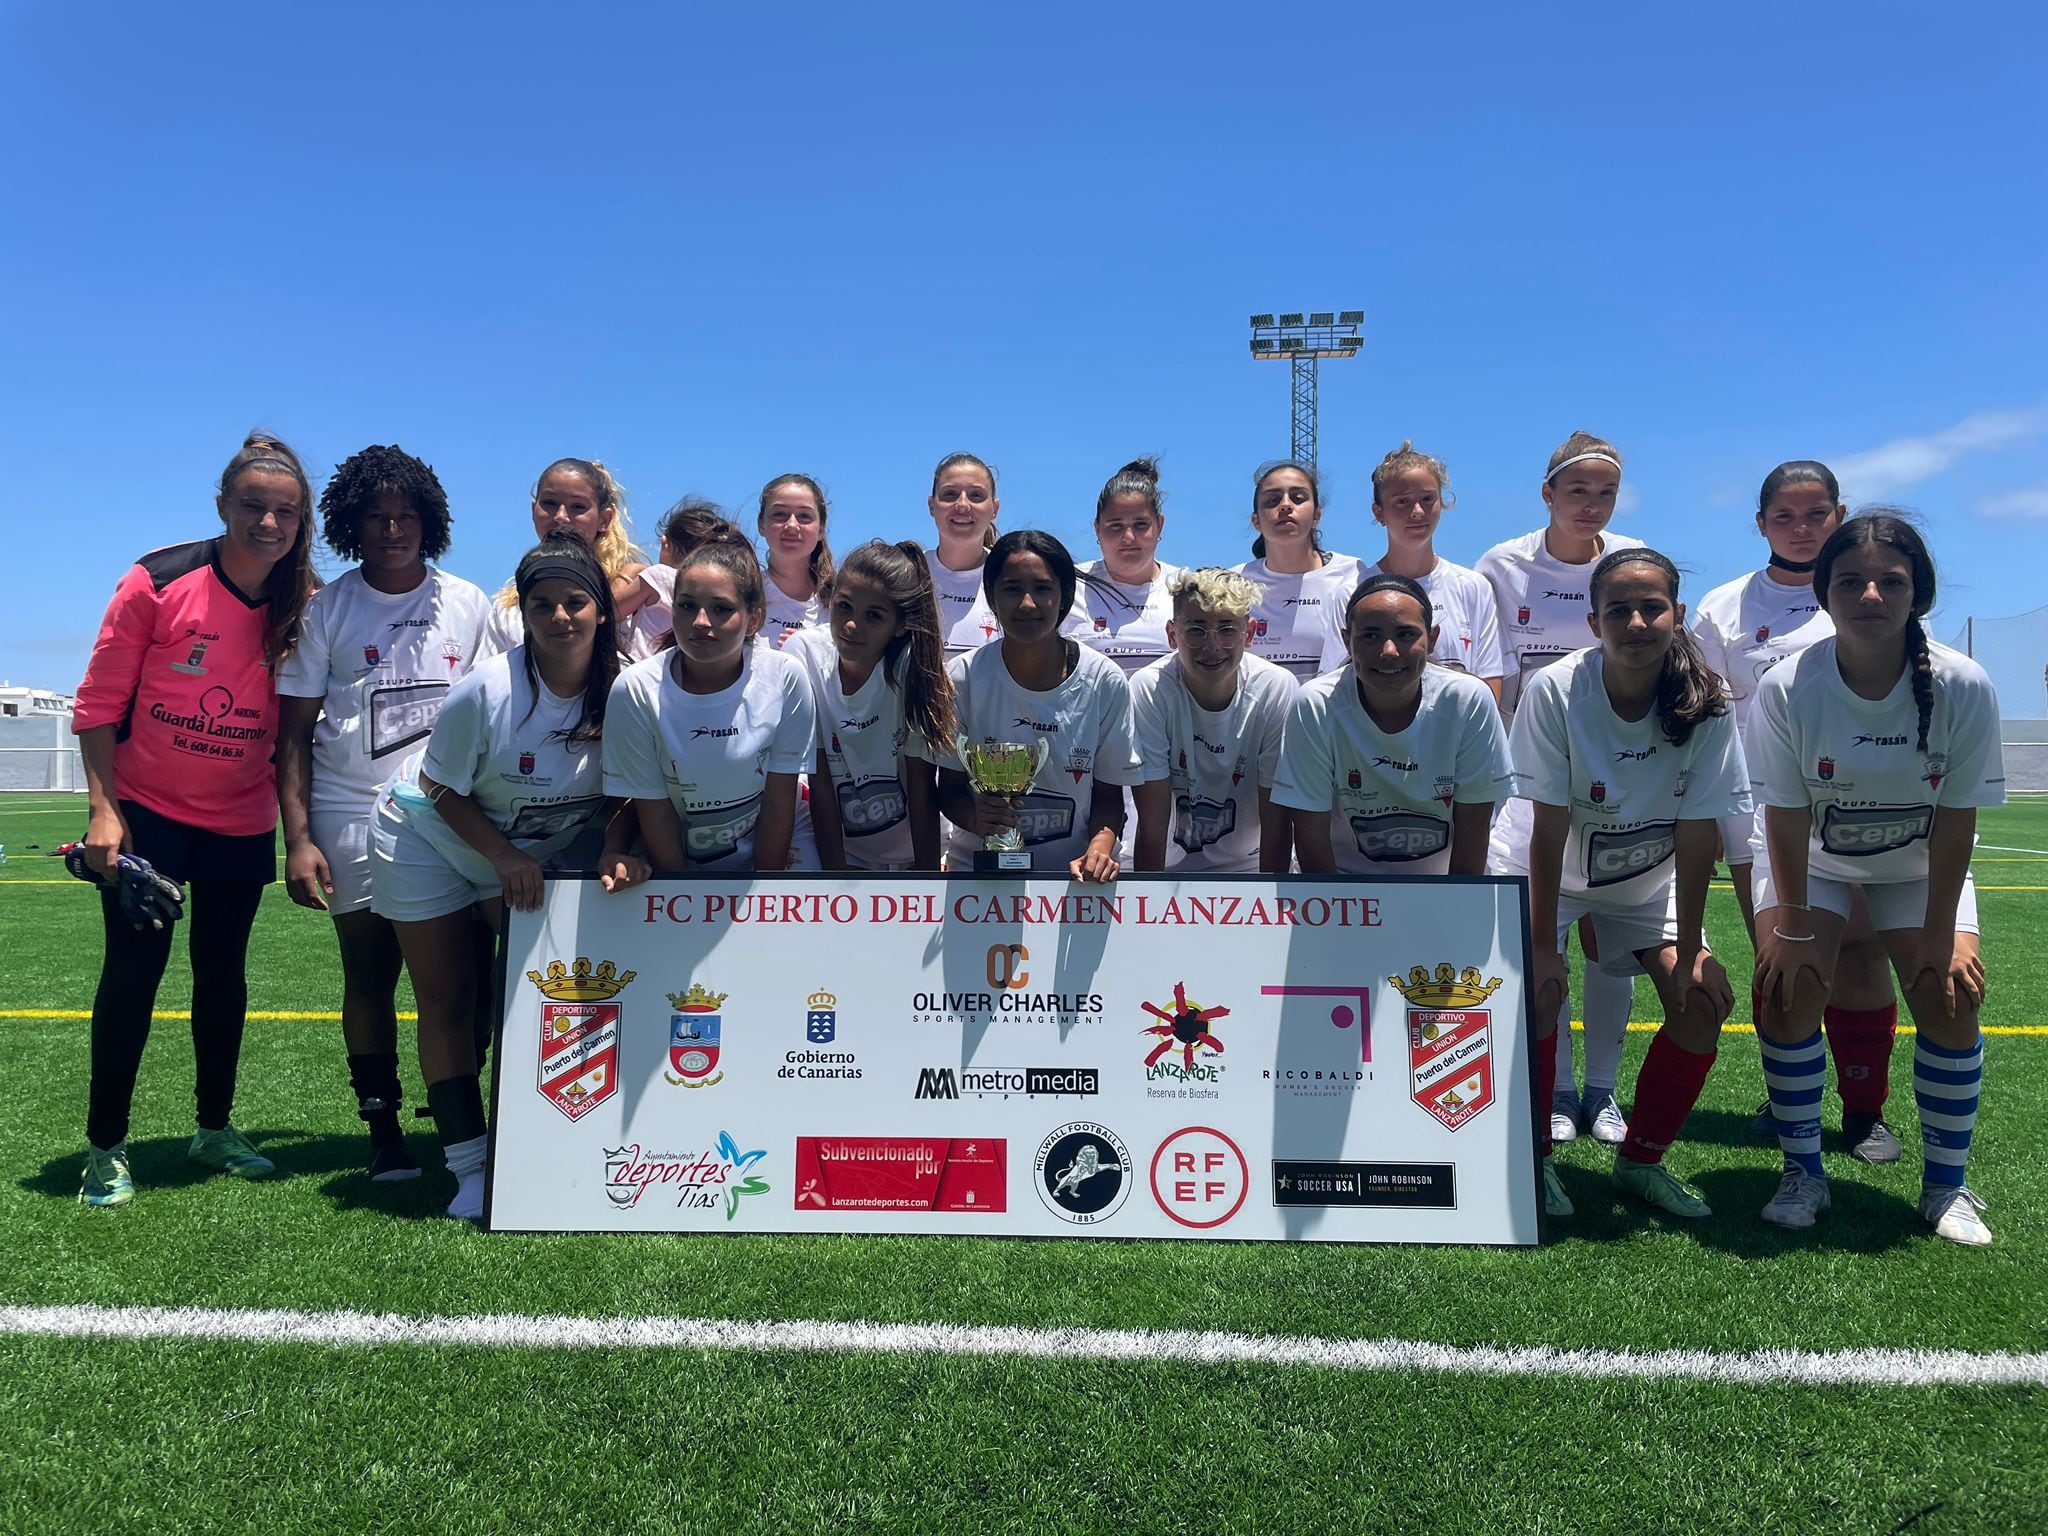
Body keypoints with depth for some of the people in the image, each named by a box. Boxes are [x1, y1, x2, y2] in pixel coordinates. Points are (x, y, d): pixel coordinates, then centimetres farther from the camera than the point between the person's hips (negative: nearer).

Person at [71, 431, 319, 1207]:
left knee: (223, 970, 13)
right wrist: (102, 809, -13)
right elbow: (99, 702, -9)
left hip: (242, 823, 3)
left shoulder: (307, 606, -6)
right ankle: (105, 1148, 13)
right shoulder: (158, 583, -14)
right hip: (146, 814, -3)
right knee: (134, 970, 0)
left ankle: (214, 1128, 28)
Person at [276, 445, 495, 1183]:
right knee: (370, 972, 4)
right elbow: (293, 731, 3)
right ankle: (383, 1129, 14)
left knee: (467, 969, -6)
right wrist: (298, 837, -6)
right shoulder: (326, 609, 3)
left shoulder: (469, 604, 6)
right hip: (354, 816, 0)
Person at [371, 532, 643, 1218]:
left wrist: (618, 853, -28)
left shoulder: (620, 691, -20)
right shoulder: (486, 689, -29)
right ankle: (470, 1166, 8)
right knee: (447, 999, 0)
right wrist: (506, 858, -26)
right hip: (428, 836, -3)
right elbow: (444, 789, -17)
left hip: (532, 852, 3)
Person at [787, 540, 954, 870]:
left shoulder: (914, 663, -17)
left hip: (915, 845, -1)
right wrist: (836, 873, -13)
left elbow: (922, 788, -13)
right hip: (839, 847, 1)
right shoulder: (805, 653, -14)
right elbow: (819, 781, -12)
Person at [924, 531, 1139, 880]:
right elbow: (950, 790, 4)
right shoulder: (962, 677, -2)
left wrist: (1099, 848, -13)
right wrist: (977, 816, -18)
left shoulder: (1106, 682, -2)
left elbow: (1108, 794, 6)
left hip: (1075, 869, 1)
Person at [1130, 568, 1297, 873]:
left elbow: (1275, 817, -9)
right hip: (1168, 864, -1)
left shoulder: (1277, 688, -13)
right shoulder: (1149, 690, -16)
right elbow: (1153, 817, -14)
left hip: (1248, 864, 1)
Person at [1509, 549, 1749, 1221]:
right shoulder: (1555, 690, -28)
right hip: (1555, 875, -3)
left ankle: (1642, 1159, 10)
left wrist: (1689, 950, -16)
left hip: (1650, 881, 3)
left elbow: (1697, 835, -18)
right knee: (1539, 987, -24)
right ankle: (1532, 1158, -2)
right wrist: (1544, 945, -23)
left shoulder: (1706, 704, -22)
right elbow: (1549, 829, -25)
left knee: (1704, 999, -11)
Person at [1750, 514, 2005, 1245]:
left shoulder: (1964, 687, -24)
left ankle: (1946, 1183, 6)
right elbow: (1787, 820, -21)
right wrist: (1793, 926, -20)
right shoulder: (1787, 688, -26)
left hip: (1921, 864, 1)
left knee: (1951, 993, -14)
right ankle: (1804, 1173, 2)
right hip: (1809, 859, -1)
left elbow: (1955, 821, -18)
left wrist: (1938, 934, -16)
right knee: (1787, 988, -17)